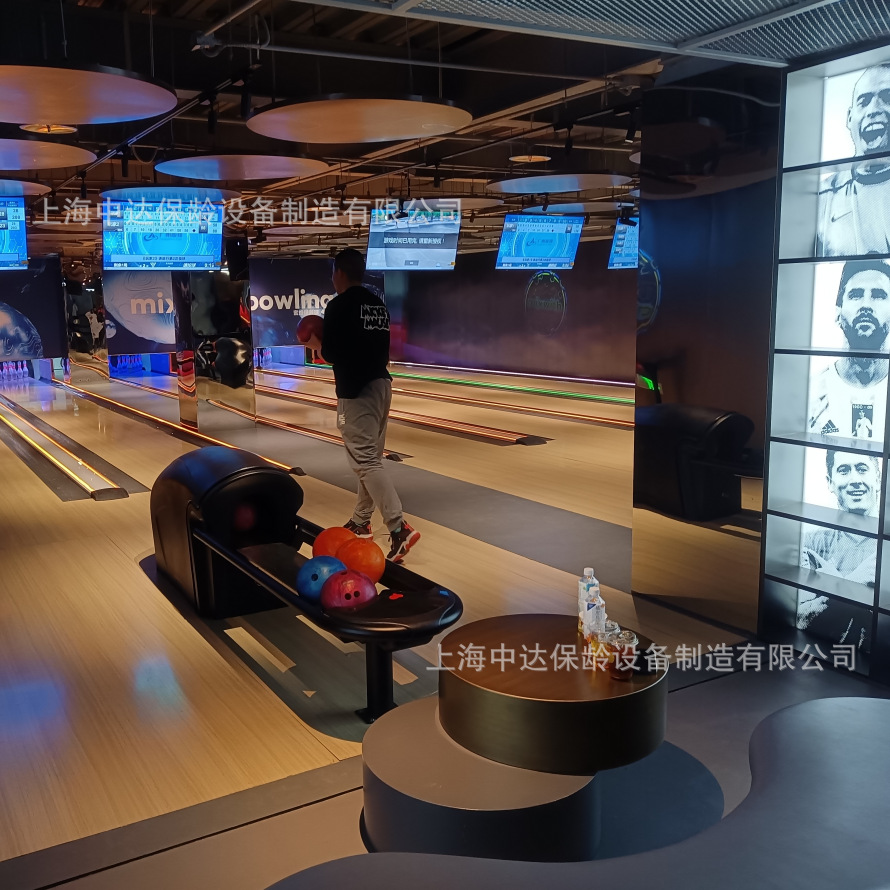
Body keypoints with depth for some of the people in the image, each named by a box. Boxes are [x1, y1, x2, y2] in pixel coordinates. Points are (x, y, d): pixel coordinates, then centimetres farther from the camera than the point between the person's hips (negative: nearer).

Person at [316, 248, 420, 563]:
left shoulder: (339, 305, -10)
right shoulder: (379, 304, 12)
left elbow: (330, 353, -13)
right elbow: (379, 344, 14)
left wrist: (320, 343, 9)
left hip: (355, 390, -8)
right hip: (381, 383, 8)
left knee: (366, 461, -9)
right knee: (370, 456, 15)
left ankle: (399, 528, -18)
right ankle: (360, 522, 26)